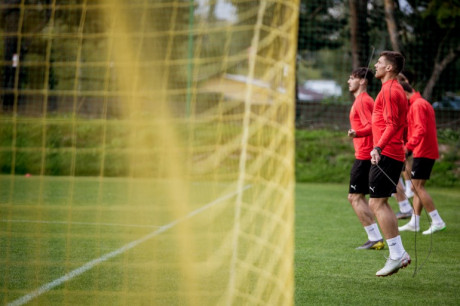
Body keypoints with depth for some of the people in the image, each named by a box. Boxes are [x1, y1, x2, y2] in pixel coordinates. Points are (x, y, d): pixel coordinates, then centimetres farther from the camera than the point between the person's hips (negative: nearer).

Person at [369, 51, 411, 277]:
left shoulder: (389, 90, -11)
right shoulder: (398, 90, 20)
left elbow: (392, 124, -21)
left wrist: (378, 148, -30)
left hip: (385, 154, -10)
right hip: (395, 153, 10)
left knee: (377, 203, -9)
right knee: (378, 204, 13)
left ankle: (396, 255, -10)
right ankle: (400, 253, 11)